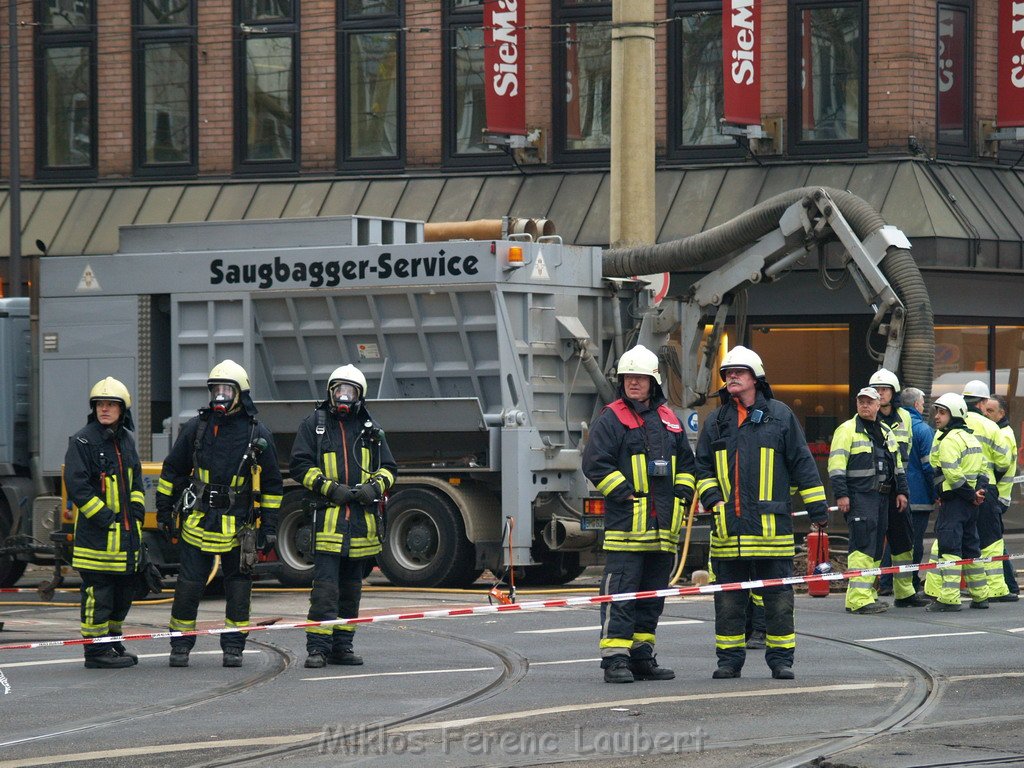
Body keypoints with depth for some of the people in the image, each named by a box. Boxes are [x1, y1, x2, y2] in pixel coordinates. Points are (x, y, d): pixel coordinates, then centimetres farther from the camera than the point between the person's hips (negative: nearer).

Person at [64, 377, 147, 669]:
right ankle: (96, 650, -3)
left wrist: (136, 510, 6)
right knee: (98, 590, -7)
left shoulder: (126, 440, 14)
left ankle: (112, 643, 26)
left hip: (125, 531, 8)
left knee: (123, 590, 13)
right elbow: (76, 484, -14)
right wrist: (103, 516, -17)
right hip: (96, 532, -8)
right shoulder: (82, 441, -9)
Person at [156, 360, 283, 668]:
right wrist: (164, 509, 8)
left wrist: (270, 525, 4)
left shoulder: (258, 435, 2)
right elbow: (172, 469, 12)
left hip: (237, 526, 0)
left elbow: (272, 484, 8)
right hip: (198, 523, 0)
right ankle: (180, 646, 7)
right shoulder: (196, 427, 4)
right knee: (188, 585, -2)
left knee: (238, 585, 5)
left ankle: (233, 647, 15)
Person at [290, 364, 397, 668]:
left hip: (362, 517, 4)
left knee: (350, 588, 10)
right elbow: (299, 464, -1)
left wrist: (374, 487, -5)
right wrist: (330, 488, -12)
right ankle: (318, 648, -13)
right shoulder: (314, 424, 4)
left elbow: (388, 468, 17)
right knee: (325, 586, -12)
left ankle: (342, 646, 17)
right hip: (328, 516, -4)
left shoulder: (370, 428, 14)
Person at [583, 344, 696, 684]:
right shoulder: (611, 419, -1)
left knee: (653, 594, 11)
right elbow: (595, 464, -8)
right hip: (625, 523, -6)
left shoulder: (669, 420, 16)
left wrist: (683, 495, 10)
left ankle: (642, 656, 18)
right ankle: (615, 659, -10)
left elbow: (685, 462, 25)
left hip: (663, 527, 6)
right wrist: (626, 494, -13)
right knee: (620, 592, -9)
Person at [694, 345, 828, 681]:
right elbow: (702, 466, 17)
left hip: (771, 524, -2)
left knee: (778, 597, 0)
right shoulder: (716, 421, 11)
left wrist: (817, 507, 5)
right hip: (728, 525, 2)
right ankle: (729, 660, 12)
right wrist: (712, 498, 1)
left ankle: (781, 659, 7)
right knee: (729, 598, 6)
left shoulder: (779, 416, 4)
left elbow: (801, 462, 6)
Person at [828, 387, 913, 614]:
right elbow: (836, 464, -9)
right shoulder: (847, 430, -3)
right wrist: (841, 494, -16)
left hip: (882, 495, 8)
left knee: (876, 546, 9)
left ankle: (868, 593, 15)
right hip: (859, 495, -8)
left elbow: (897, 464, 24)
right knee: (863, 544, -15)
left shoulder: (886, 432, 19)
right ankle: (858, 599, -19)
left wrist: (901, 491, 16)